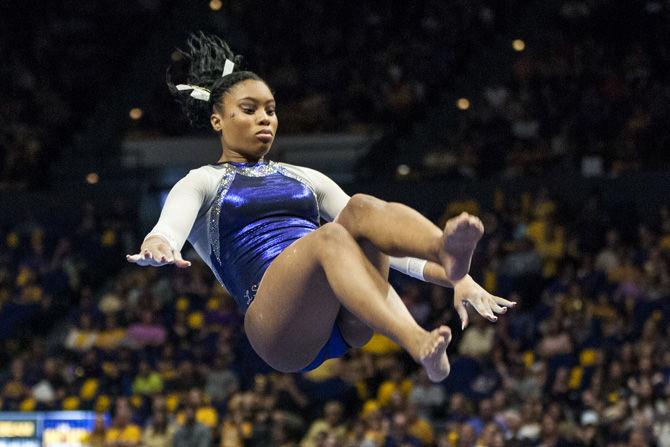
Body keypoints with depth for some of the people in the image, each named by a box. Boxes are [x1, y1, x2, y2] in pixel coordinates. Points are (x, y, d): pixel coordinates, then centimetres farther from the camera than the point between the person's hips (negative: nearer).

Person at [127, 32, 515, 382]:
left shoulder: (305, 178, 31)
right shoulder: (202, 183, 20)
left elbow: (387, 244, 21)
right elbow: (169, 228, -4)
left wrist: (459, 279, 4)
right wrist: (156, 248, -31)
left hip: (346, 324, 4)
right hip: (280, 331, -4)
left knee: (361, 208, -25)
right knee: (330, 236, -34)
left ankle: (450, 255, -60)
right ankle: (419, 345, -60)